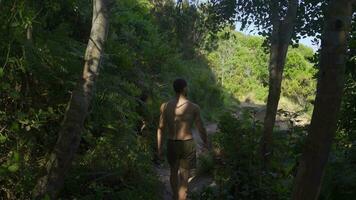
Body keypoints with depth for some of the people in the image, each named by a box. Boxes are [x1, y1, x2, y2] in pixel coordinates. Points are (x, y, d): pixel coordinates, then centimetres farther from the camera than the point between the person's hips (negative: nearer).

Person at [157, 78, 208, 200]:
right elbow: (201, 128, -3)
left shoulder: (165, 106, -5)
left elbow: (161, 129, -2)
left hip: (171, 144, 3)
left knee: (173, 172, 25)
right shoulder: (194, 107, -11)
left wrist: (159, 149, 7)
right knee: (184, 177, 6)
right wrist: (205, 143, 15)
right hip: (187, 144, -3)